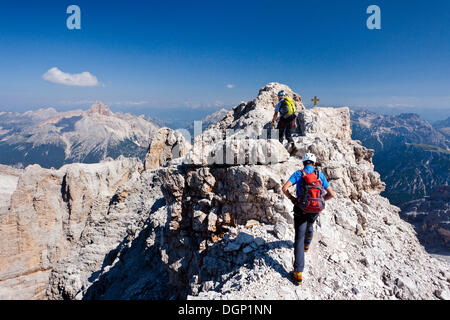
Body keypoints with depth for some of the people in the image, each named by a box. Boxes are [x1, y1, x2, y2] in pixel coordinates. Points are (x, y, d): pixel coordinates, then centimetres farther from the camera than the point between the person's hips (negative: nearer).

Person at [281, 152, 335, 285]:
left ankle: (298, 273, -6)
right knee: (310, 225, 35)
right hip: (315, 210, 3)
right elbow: (331, 194, 0)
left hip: (301, 209, -3)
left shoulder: (298, 173, -5)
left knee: (299, 239, 0)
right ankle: (307, 244, 64)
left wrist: (291, 198, 0)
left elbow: (284, 188, -17)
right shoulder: (320, 175, 1)